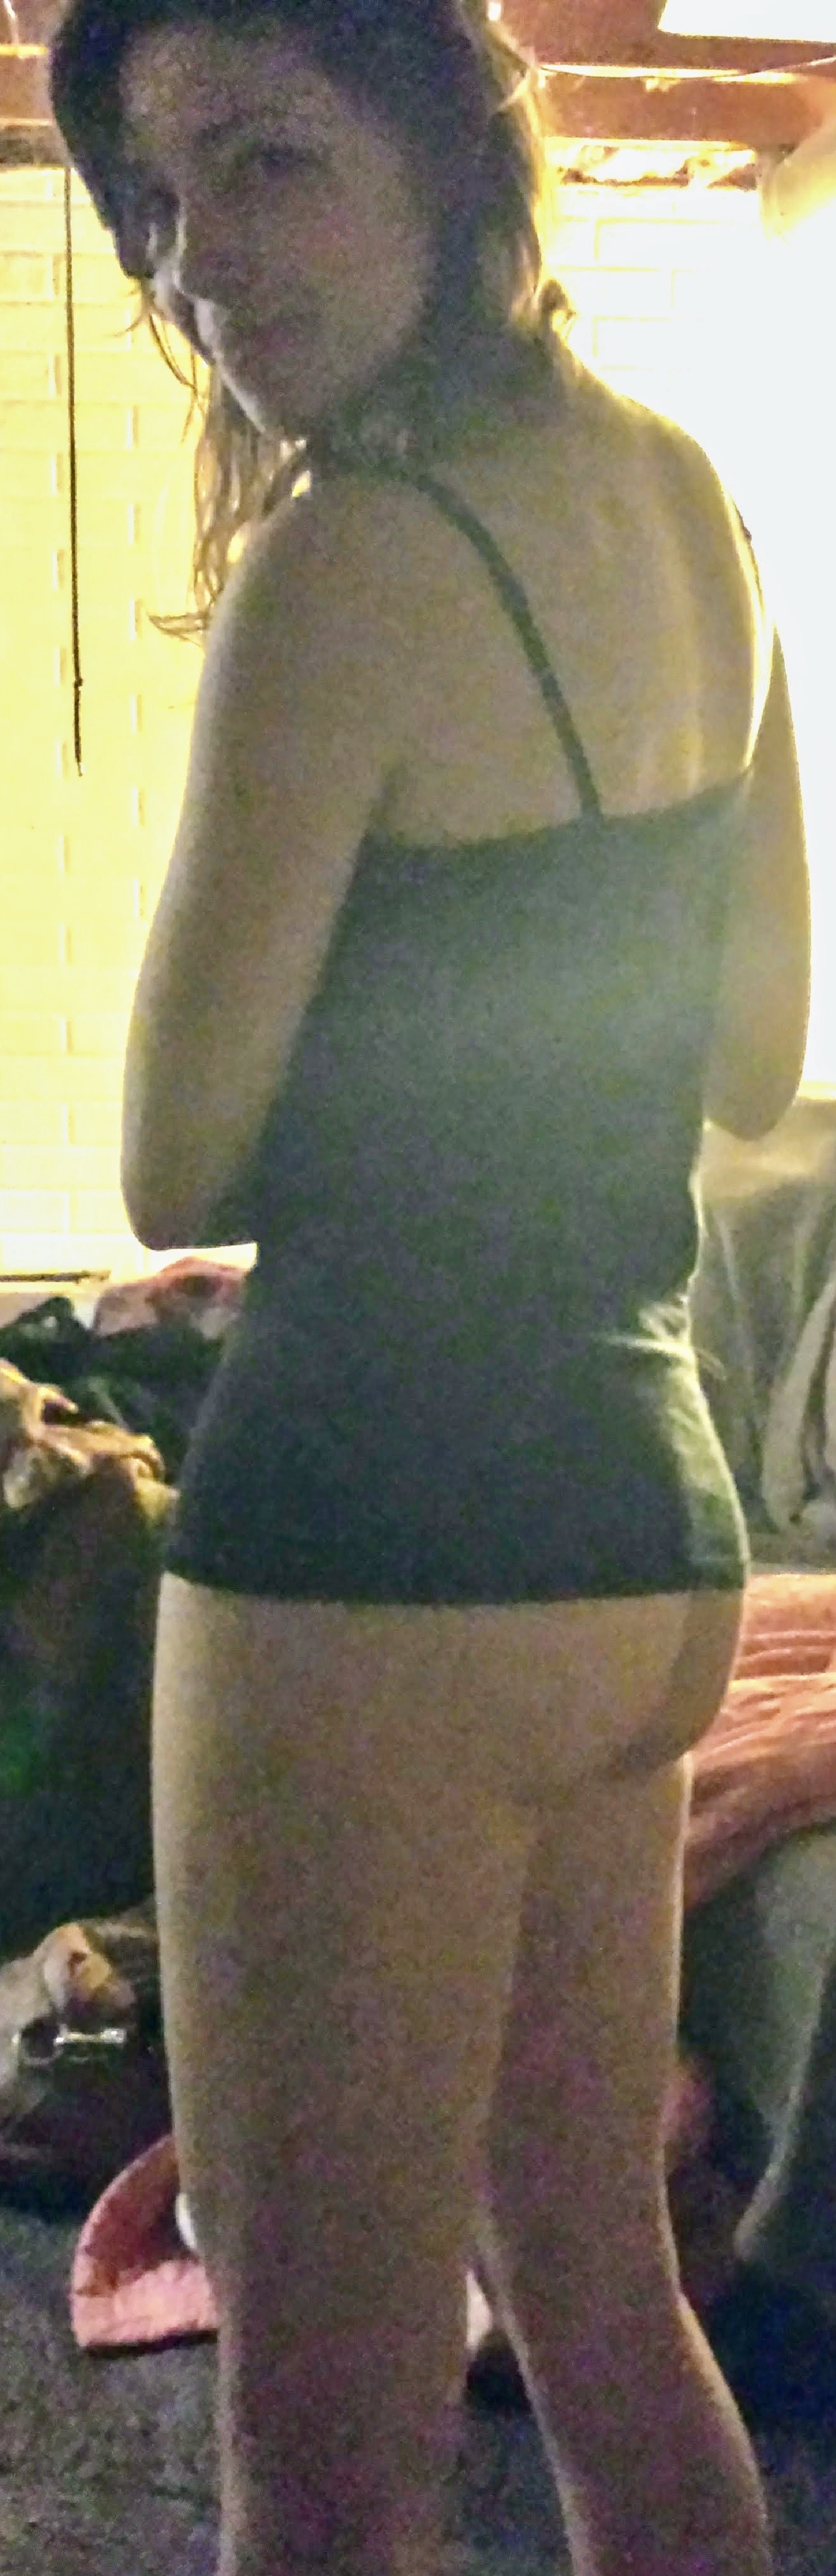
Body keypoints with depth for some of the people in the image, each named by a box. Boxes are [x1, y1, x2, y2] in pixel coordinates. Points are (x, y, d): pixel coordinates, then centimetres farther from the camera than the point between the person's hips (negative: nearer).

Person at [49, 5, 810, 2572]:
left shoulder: (348, 556, -16)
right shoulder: (679, 492, 8)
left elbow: (178, 1169, -10)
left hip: (376, 1542, -9)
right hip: (654, 1512, 9)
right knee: (598, 2294, 24)